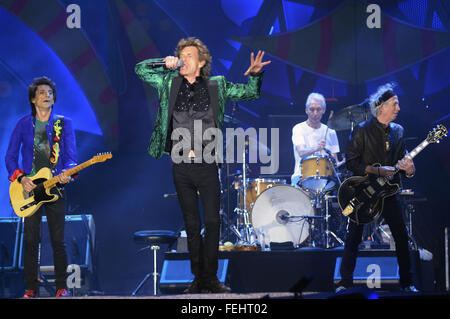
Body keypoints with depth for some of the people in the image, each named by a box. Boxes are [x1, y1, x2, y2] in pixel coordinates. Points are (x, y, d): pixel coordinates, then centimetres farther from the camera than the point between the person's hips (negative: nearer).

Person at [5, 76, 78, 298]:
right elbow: (10, 157, 7)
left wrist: (67, 174, -20)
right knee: (30, 240, -1)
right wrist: (21, 178, -8)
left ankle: (61, 288, 5)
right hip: (29, 188, 0)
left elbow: (71, 156, 1)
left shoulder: (64, 124, 6)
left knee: (58, 241, -2)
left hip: (56, 188, 0)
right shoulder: (23, 124, 7)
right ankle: (31, 289, 6)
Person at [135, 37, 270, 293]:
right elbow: (140, 69, 13)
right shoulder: (170, 83, 9)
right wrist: (165, 64, -2)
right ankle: (198, 279, 14)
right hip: (181, 166, 1)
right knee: (192, 224, 7)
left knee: (212, 221, -6)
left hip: (207, 165, -1)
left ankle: (210, 278, 2)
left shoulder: (216, 86, 6)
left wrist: (254, 74, -10)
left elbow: (249, 92, 10)